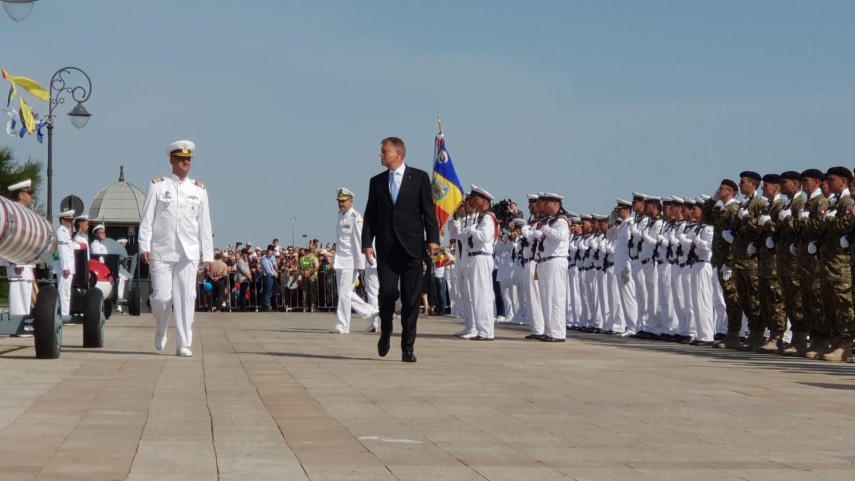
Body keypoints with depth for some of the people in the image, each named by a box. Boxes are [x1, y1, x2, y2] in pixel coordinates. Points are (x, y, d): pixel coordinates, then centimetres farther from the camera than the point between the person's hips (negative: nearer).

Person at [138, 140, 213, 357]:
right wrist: (144, 247, -7)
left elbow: (204, 224, 10)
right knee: (161, 297, -4)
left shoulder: (199, 190, 10)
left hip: (188, 253, 2)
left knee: (186, 298, -3)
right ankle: (161, 332, 24)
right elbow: (147, 219, 2)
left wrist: (208, 254, 6)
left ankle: (184, 344, 1)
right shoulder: (157, 186, 3)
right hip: (161, 252, -2)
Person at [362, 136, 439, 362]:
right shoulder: (376, 181, 12)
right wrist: (367, 243, 0)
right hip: (386, 248, 2)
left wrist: (433, 238, -9)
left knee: (411, 299, -1)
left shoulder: (419, 178, 4)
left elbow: (428, 211, 1)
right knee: (387, 292, -9)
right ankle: (385, 334, 17)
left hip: (411, 248, -2)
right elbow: (370, 215, 10)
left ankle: (408, 347, 5)